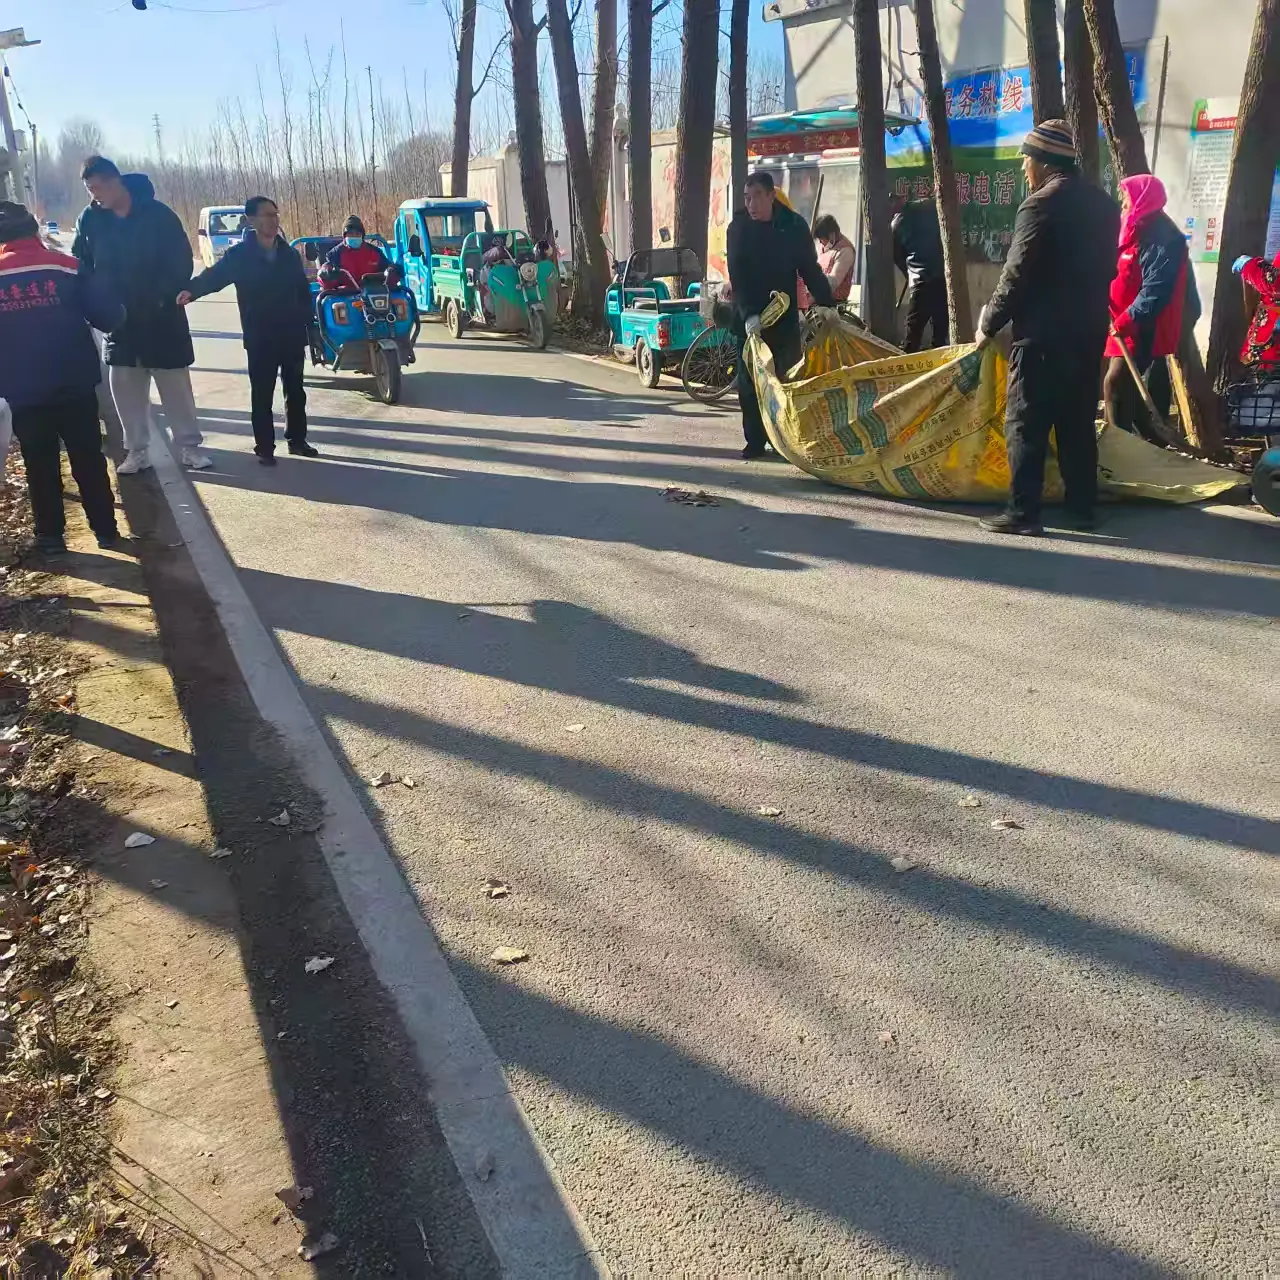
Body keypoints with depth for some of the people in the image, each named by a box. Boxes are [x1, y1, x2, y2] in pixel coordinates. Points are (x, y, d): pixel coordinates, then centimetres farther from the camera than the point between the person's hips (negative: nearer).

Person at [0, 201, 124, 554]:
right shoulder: (68, 267, -5)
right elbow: (109, 317, -7)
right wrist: (95, 313, 15)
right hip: (74, 386, 0)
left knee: (40, 466, 12)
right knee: (89, 460, 11)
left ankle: (50, 536, 19)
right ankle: (105, 529, 17)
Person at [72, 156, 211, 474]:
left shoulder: (158, 214, -11)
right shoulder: (90, 220, 0)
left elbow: (182, 262, -10)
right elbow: (81, 266, 7)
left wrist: (164, 297, -20)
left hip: (161, 317, -3)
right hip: (119, 319, 4)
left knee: (176, 385, 3)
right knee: (124, 387, 6)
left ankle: (190, 446, 14)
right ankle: (136, 451, 17)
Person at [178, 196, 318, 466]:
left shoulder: (289, 254, 5)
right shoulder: (239, 255, -6)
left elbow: (304, 291, 8)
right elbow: (215, 275, -16)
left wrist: (306, 324, 1)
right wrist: (192, 290, -35)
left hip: (292, 335, 3)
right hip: (260, 338, -3)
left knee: (295, 391, 12)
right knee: (262, 395, 3)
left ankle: (297, 439, 26)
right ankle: (264, 448, 10)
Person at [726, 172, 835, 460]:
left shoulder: (794, 225, -2)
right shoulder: (738, 228, -4)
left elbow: (810, 269, 4)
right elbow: (737, 276, -13)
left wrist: (828, 305, -1)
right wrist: (748, 314, -25)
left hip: (785, 316, 1)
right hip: (749, 319, 0)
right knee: (750, 382, -1)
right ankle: (755, 441, 5)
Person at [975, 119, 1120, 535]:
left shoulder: (1040, 205, -12)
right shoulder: (1102, 203, 13)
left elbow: (1017, 275, -13)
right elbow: (1105, 269, 17)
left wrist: (988, 324, -3)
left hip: (1043, 334, -8)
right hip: (1089, 330, 8)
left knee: (1026, 424, -3)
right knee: (1078, 423, 12)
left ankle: (1023, 512, -5)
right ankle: (1081, 508, 15)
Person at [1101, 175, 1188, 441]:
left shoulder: (1160, 237, -15)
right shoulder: (1140, 231, 17)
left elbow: (1156, 289, -24)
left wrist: (1127, 320, -28)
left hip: (1142, 329, -10)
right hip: (1129, 326, 10)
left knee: (1115, 384, -15)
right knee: (1126, 387, 14)